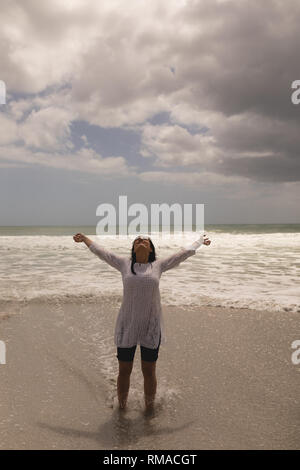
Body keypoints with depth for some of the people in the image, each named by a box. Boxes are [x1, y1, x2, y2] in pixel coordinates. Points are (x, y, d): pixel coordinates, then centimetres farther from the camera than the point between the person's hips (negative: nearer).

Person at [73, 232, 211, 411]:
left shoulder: (159, 265, 2)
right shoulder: (124, 263, 3)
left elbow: (184, 253, 15)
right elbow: (100, 250, 16)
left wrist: (200, 240, 26)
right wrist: (85, 238, 27)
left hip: (151, 328, 0)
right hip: (127, 327, 0)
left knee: (149, 372, 12)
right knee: (124, 371, 12)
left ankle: (149, 408, 35)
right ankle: (121, 407, 36)